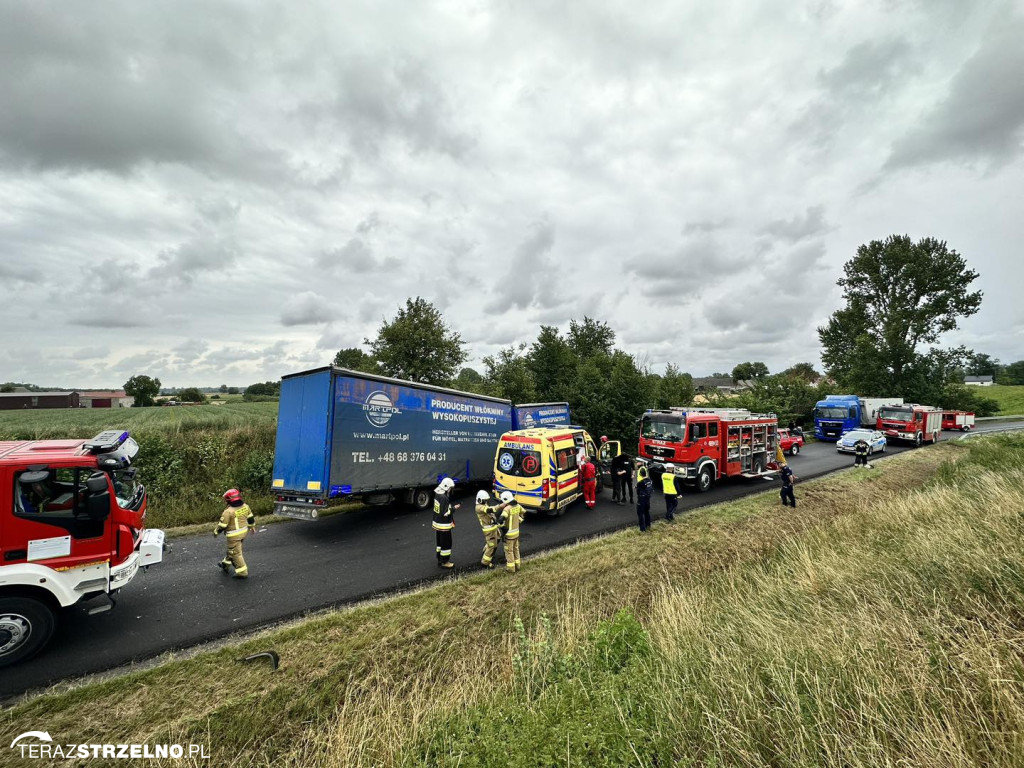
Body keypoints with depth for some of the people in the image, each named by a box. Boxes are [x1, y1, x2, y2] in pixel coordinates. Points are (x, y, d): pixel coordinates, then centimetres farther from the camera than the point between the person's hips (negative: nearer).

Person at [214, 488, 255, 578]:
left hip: (234, 535, -8)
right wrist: (252, 527, 24)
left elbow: (222, 525, -15)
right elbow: (250, 518, 9)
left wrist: (216, 532, 4)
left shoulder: (228, 511, -24)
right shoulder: (245, 506, -4)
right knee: (231, 549, 27)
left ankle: (242, 572, 9)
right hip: (244, 531, 8)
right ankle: (225, 565, 46)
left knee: (236, 553, 4)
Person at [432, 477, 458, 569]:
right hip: (444, 525, -9)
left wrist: (451, 506, 5)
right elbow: (445, 513, -26)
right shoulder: (444, 498, -27)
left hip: (436, 523, 9)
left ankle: (440, 560, 34)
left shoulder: (437, 494, 2)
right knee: (446, 543, 5)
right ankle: (444, 562, 16)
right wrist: (453, 508, -15)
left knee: (439, 542, 21)